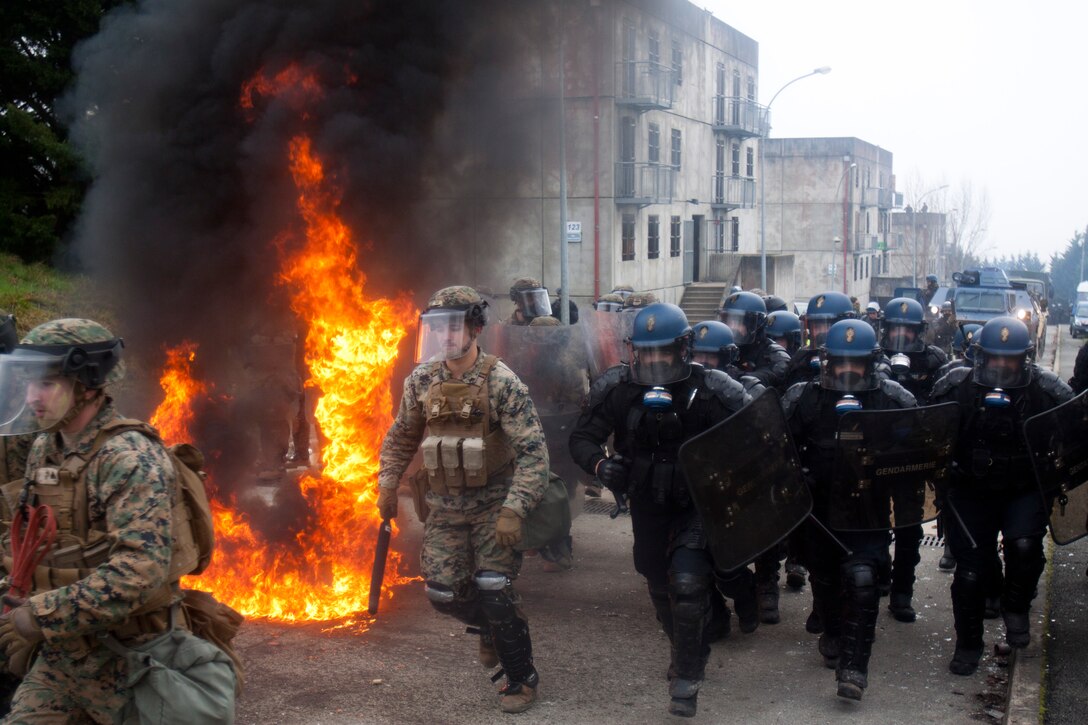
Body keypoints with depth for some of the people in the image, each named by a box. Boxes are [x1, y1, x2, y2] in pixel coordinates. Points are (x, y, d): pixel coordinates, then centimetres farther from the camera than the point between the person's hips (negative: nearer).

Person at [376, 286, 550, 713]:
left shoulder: (501, 382, -17)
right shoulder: (422, 380, -1)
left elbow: (533, 451, -20)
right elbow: (401, 437, 14)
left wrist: (514, 510, -27)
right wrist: (387, 485, 10)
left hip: (492, 503, -5)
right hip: (445, 505, 5)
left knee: (493, 592, -9)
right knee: (442, 592, 3)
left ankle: (522, 679, 11)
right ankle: (490, 629, 36)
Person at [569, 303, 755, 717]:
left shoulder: (711, 391, -21)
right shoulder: (616, 388, -13)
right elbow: (582, 438, -7)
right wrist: (600, 464, -28)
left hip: (699, 504, -4)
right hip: (647, 507, 4)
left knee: (687, 582, -20)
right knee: (660, 586, 19)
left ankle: (686, 678, 0)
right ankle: (690, 651, 48)